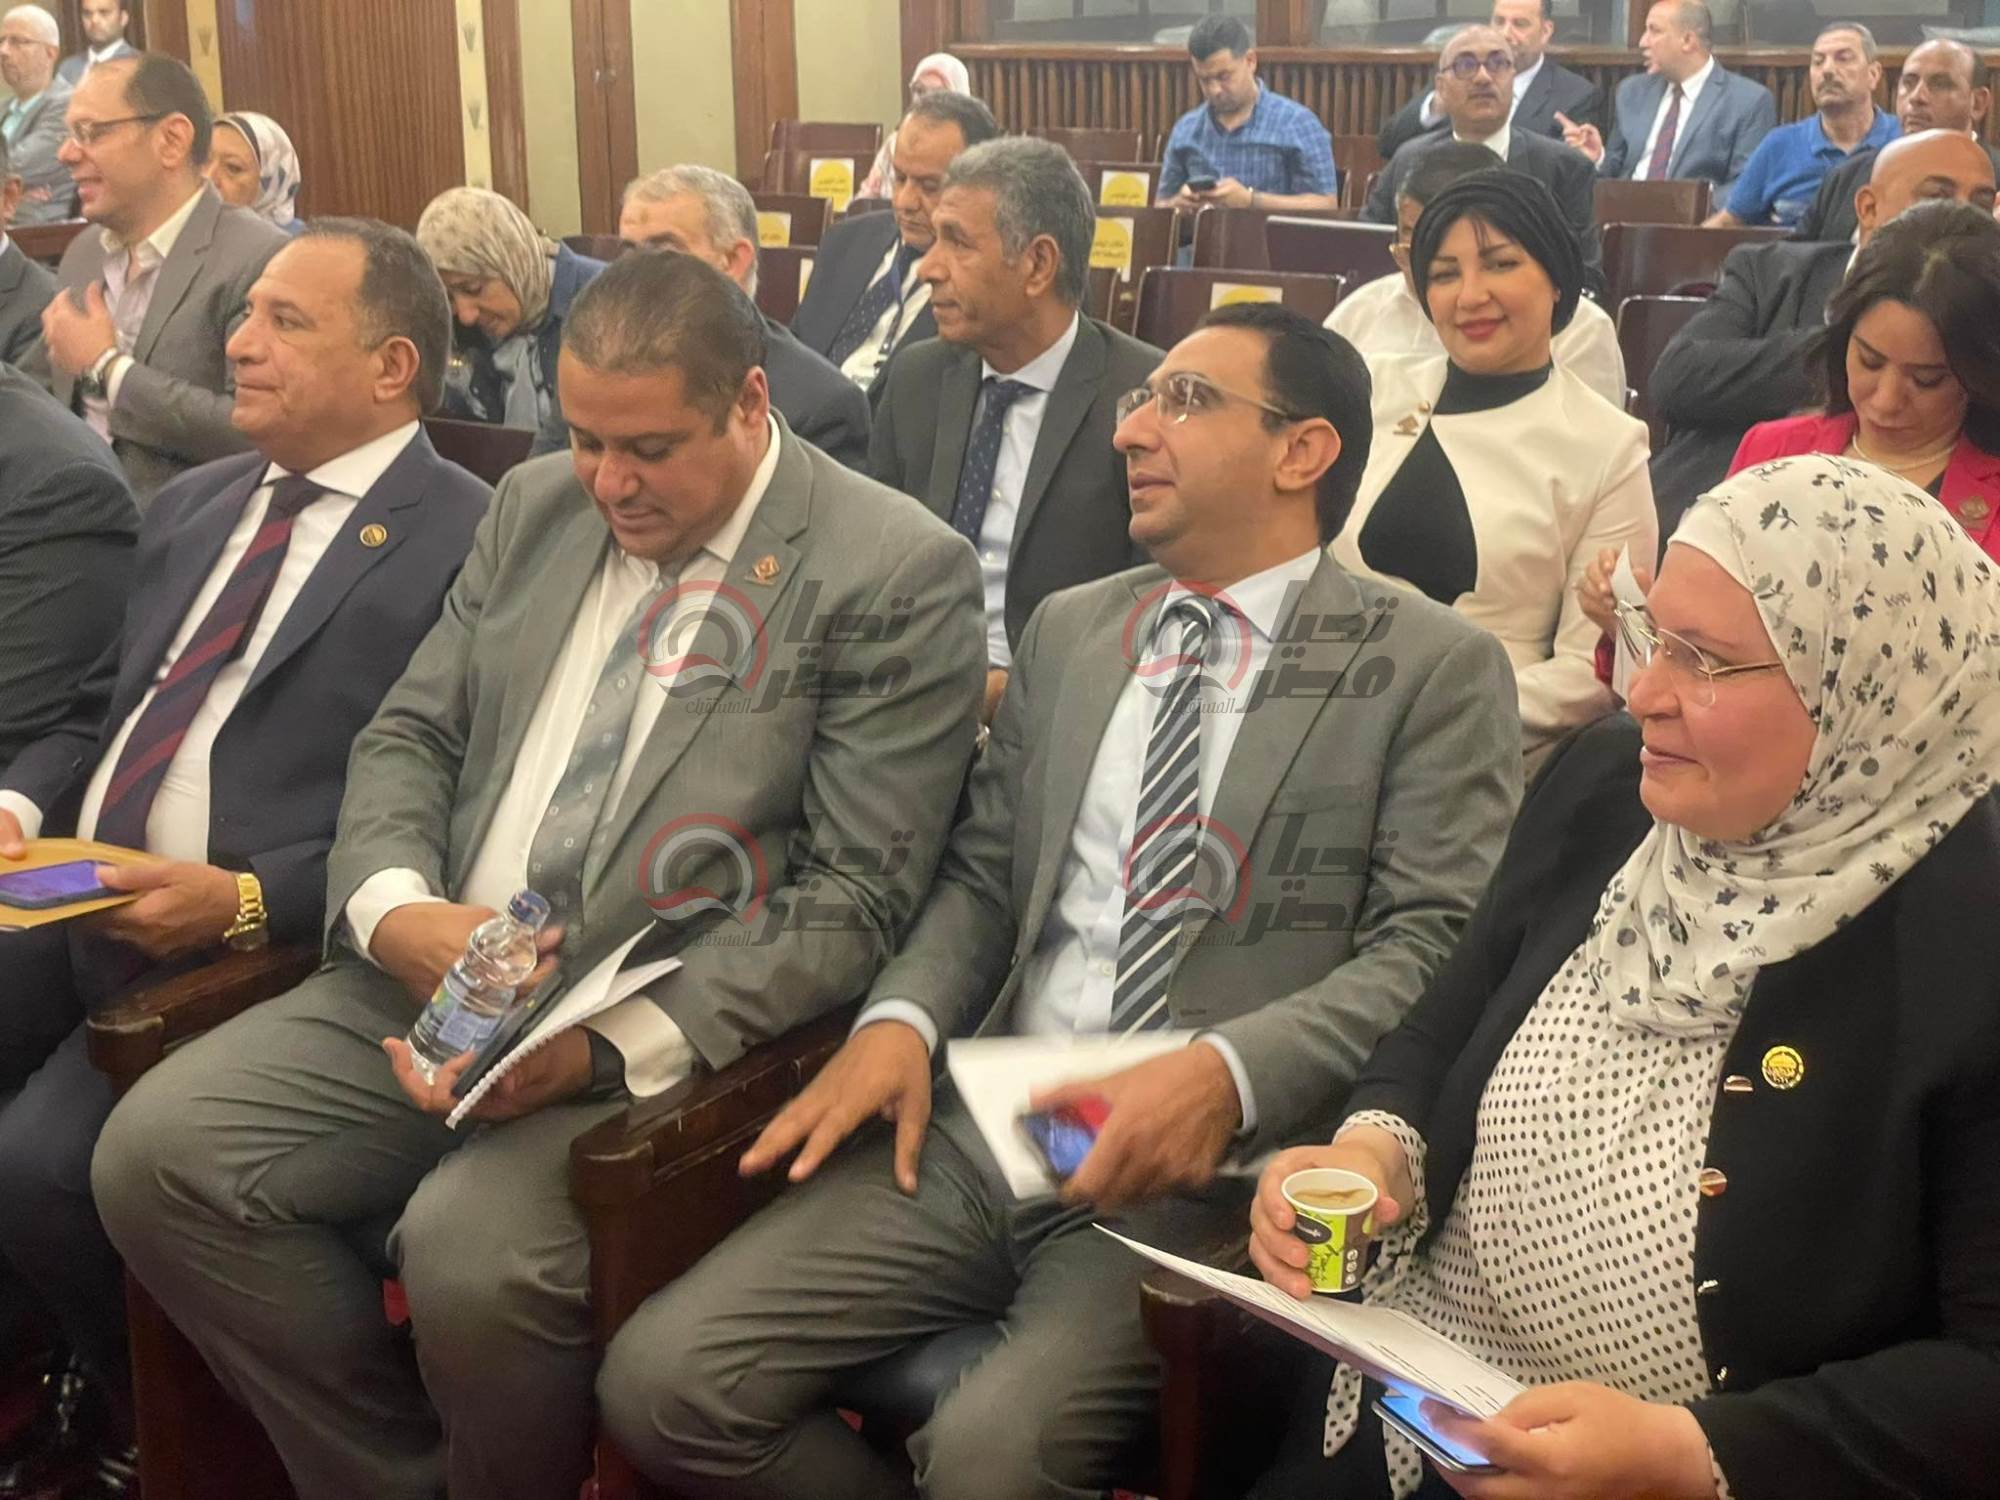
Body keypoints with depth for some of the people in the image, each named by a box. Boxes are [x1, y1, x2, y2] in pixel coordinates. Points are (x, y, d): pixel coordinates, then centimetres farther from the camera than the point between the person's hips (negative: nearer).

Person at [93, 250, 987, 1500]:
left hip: (674, 1036, -6)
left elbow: (852, 898, -13)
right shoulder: (537, 508, 11)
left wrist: (615, 1045, -23)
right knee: (155, 1154, -8)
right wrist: (393, 907, -9)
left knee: (474, 1260, -30)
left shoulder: (897, 574, -10)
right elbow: (411, 734, 14)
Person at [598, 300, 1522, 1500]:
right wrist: (902, 1019, -2)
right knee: (664, 1381, -11)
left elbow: (1436, 947, -9)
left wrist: (1227, 1072, -24)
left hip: (1211, 1171, -5)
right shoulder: (1069, 629, 18)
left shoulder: (1435, 668, 0)